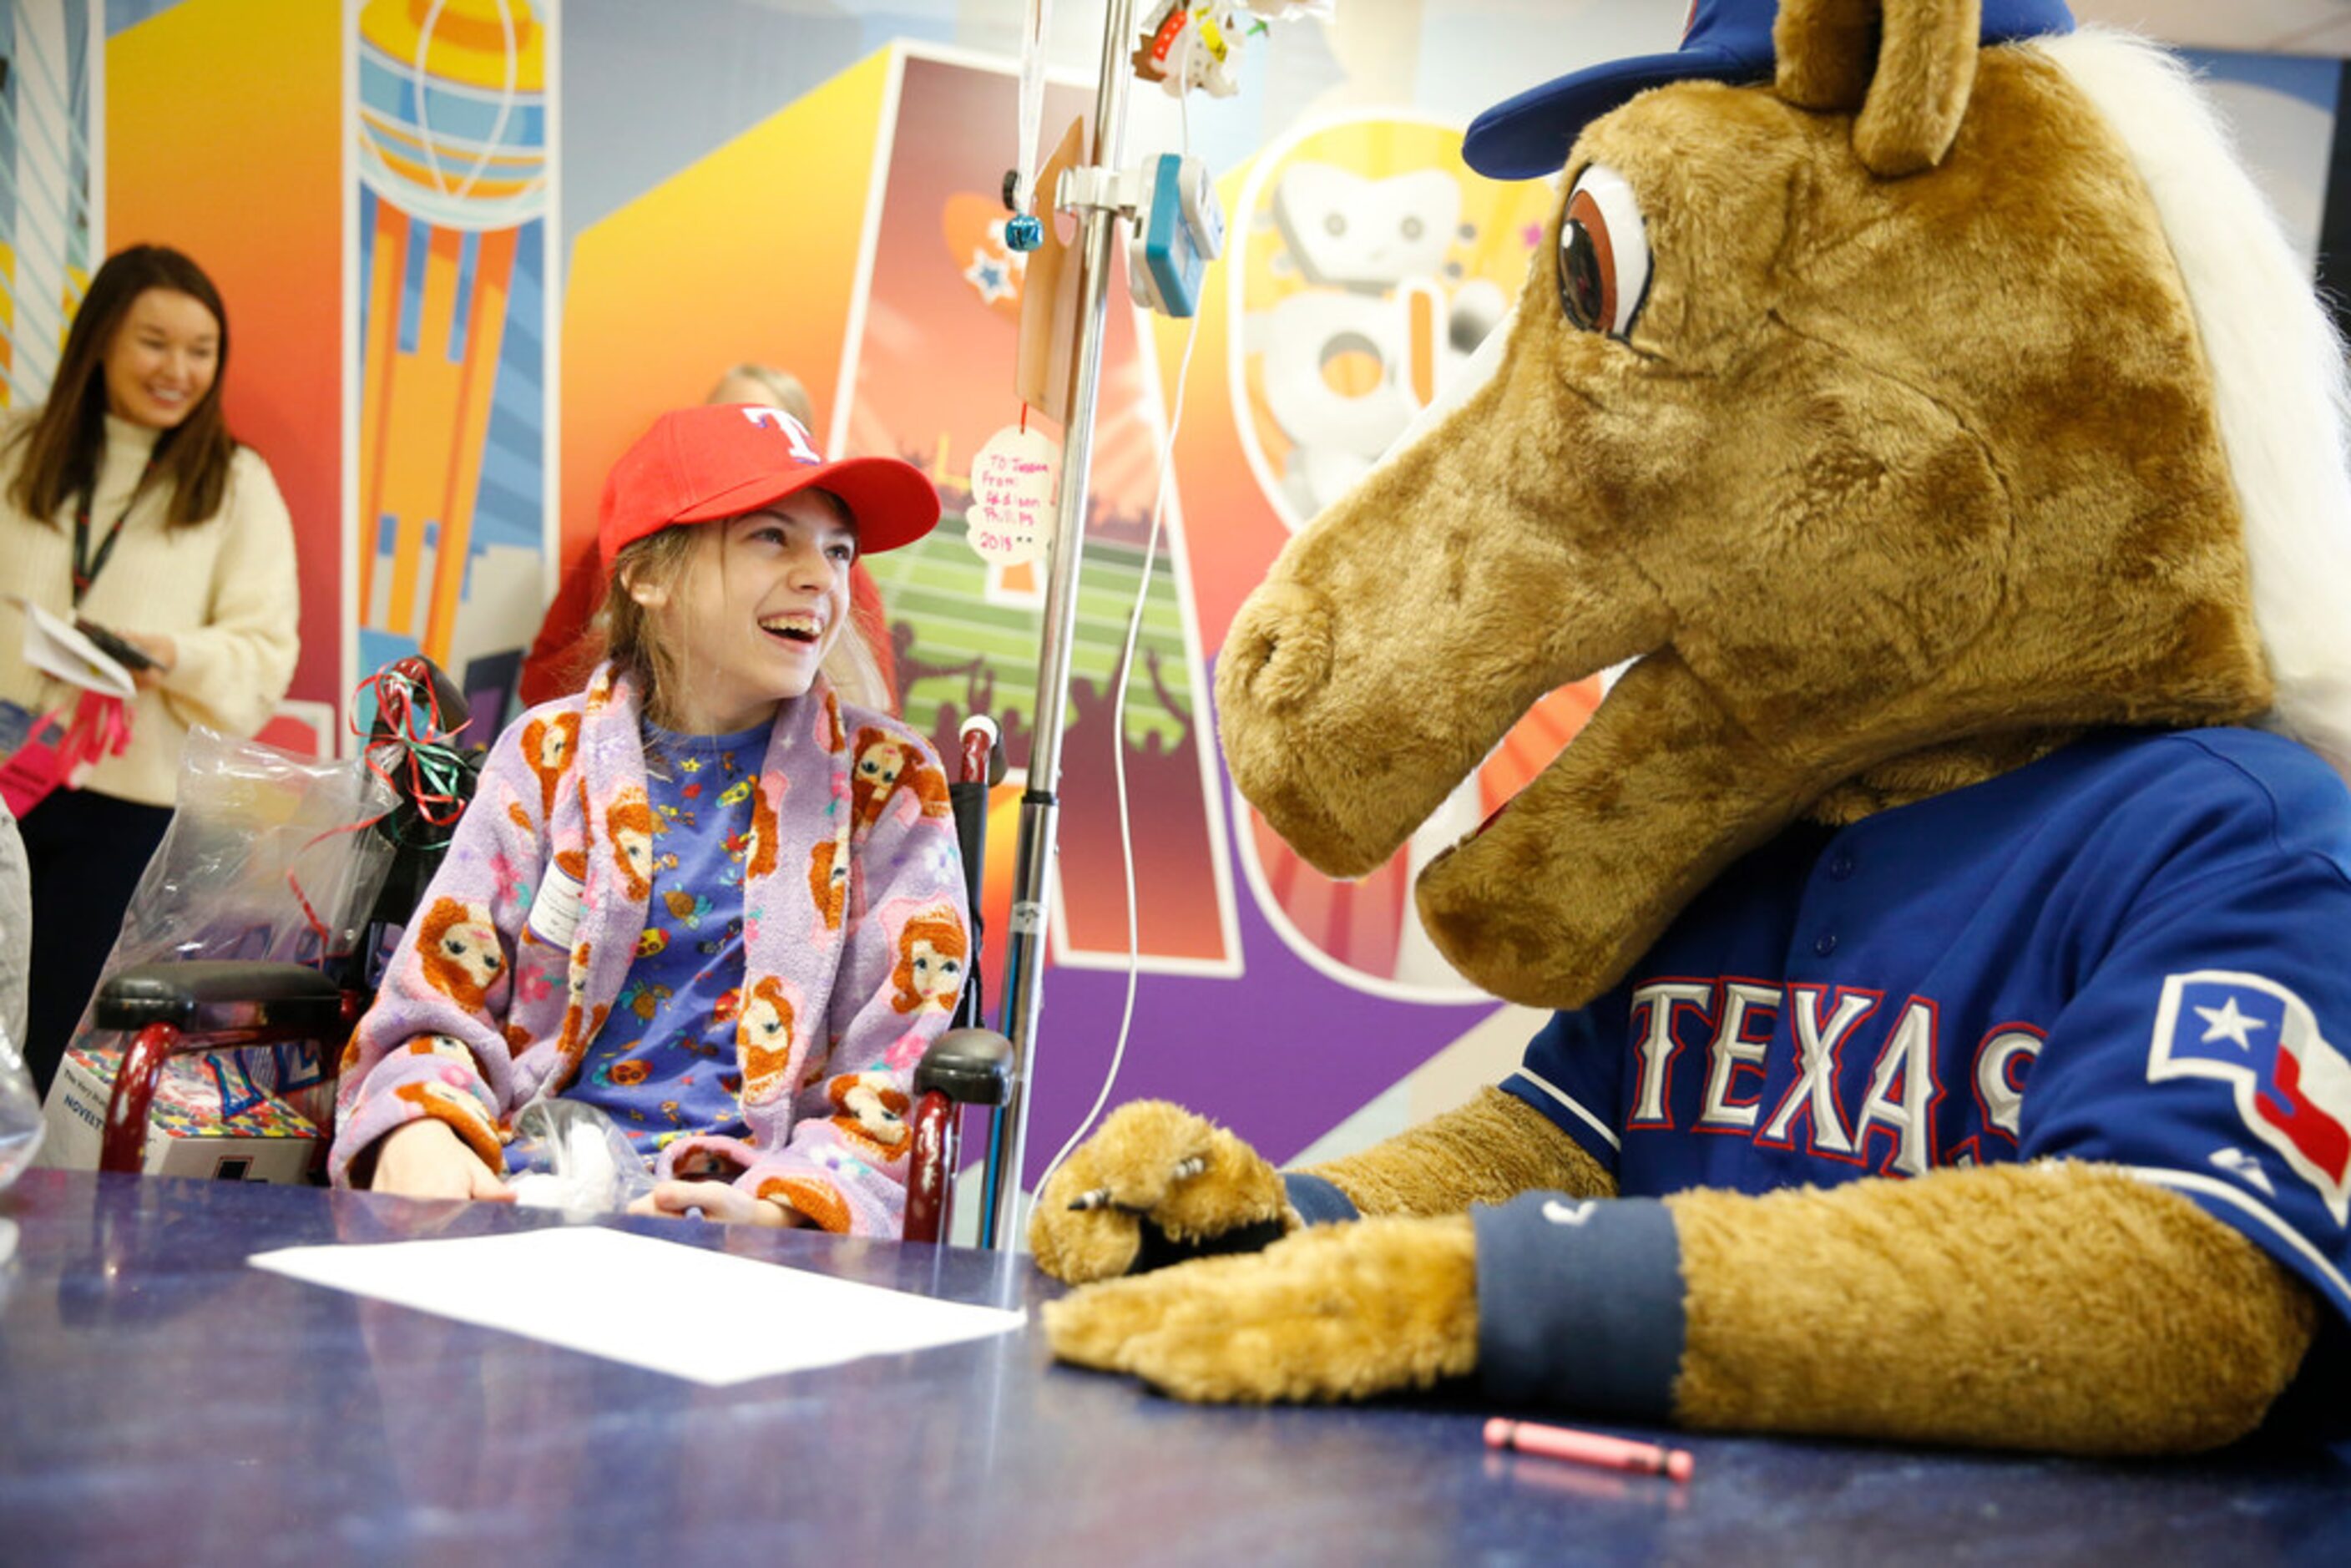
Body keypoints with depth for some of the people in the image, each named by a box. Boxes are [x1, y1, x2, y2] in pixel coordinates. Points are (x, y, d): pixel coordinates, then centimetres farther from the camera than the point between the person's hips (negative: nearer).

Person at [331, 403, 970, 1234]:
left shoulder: (889, 786, 7)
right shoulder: (549, 754, 11)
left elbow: (902, 1077, 2)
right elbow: (438, 1006, 8)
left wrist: (779, 1210, -18)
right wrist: (419, 1134, -15)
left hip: (744, 1204, -2)